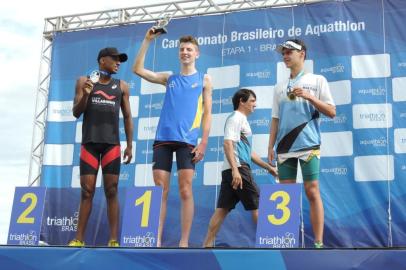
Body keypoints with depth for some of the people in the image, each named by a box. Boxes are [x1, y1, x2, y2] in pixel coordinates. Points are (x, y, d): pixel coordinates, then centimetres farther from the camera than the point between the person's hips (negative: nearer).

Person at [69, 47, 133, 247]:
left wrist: (129, 145, 3)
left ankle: (114, 240, -3)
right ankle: (79, 239, 4)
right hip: (89, 142, 0)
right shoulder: (84, 81, 8)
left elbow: (127, 117, 11)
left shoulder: (122, 86, 11)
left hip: (112, 144, 0)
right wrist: (85, 95, -14)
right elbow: (76, 113, 5)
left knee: (111, 191, -4)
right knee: (87, 191, -1)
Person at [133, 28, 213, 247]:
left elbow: (207, 113, 5)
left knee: (185, 191, -7)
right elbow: (137, 69, 10)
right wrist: (147, 41, 6)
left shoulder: (204, 79, 10)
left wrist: (203, 142, -6)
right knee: (160, 190, 0)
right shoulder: (169, 78, 17)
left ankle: (184, 242, -2)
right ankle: (157, 239, 5)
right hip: (163, 138, 3)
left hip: (187, 140, -3)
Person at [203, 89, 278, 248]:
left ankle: (207, 245, 2)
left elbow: (248, 152, 30)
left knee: (223, 209, 4)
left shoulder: (242, 120, 26)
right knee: (257, 205, -3)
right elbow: (228, 144, -18)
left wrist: (268, 167, 29)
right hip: (238, 169, -9)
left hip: (232, 170, 9)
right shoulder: (236, 118, -5)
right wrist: (235, 170, -28)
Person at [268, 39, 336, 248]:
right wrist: (271, 146, 8)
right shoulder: (279, 88, 16)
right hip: (285, 148, 4)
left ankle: (318, 242, -4)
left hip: (308, 146, -4)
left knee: (312, 192, -6)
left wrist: (309, 97, -12)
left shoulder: (317, 81, 5)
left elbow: (331, 112, 0)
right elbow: (275, 119, 16)